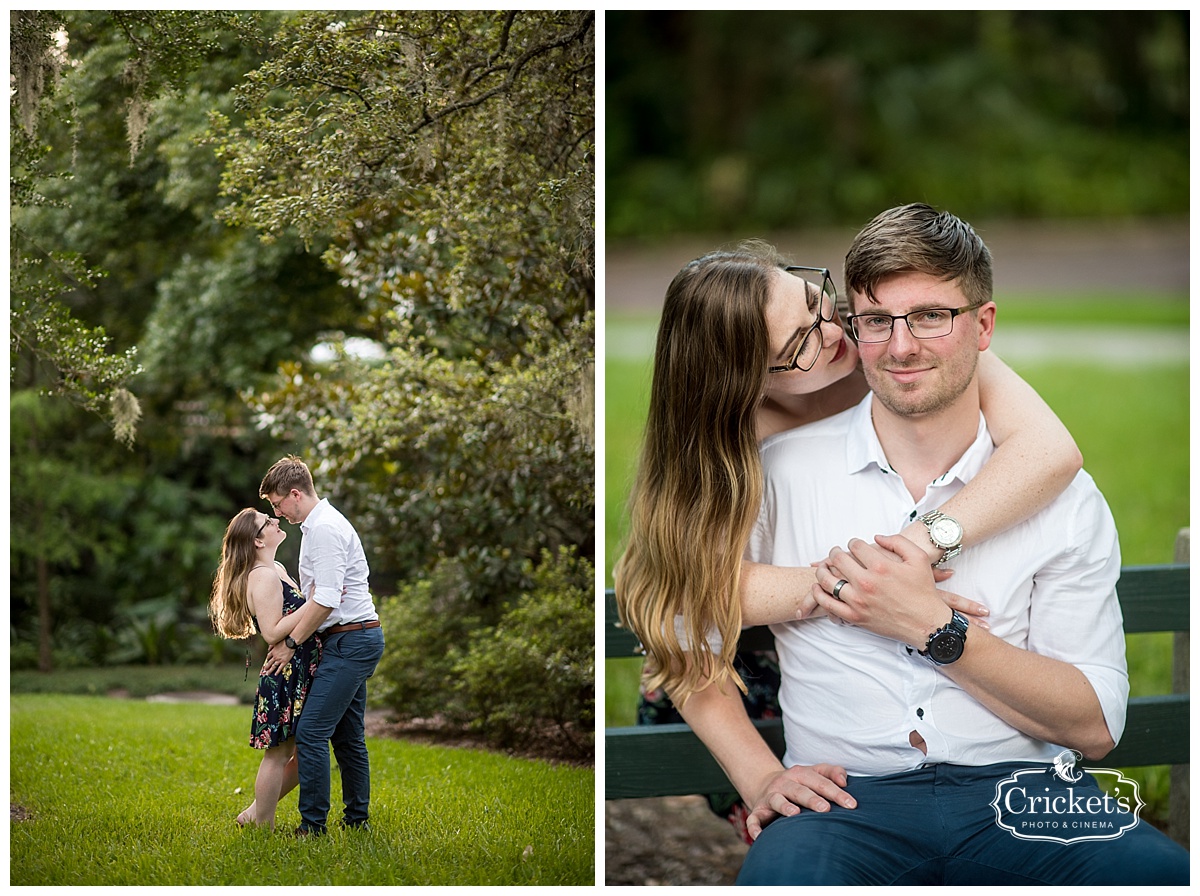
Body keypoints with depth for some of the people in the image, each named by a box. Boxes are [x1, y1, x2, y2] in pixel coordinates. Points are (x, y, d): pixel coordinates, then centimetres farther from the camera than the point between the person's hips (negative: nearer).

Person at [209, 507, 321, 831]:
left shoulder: (276, 570, 16)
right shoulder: (263, 576, -15)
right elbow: (272, 633, -23)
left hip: (300, 676, 10)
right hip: (284, 674, -10)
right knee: (279, 753, -2)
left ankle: (256, 813, 25)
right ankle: (262, 827, 8)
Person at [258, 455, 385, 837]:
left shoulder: (325, 529, -16)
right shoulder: (318, 524, 17)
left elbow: (325, 601, -21)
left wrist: (291, 643, -12)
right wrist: (290, 635, 14)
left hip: (349, 640, -11)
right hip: (358, 639, 11)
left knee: (311, 733, -12)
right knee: (348, 736, 14)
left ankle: (313, 824, -10)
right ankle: (357, 818, 20)